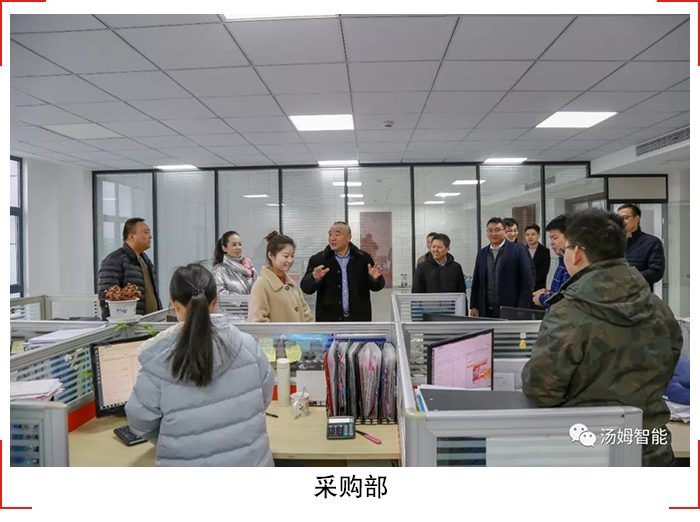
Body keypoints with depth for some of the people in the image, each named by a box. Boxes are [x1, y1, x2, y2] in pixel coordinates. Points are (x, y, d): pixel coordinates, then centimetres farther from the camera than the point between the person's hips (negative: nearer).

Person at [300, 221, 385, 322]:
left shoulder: (363, 258, 1)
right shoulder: (318, 260, -1)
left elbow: (376, 286, 6)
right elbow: (306, 287, -6)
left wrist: (375, 278, -18)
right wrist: (315, 278, -28)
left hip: (358, 320, 1)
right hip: (330, 320, -1)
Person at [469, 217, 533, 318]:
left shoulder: (518, 250, -1)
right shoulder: (482, 253, 12)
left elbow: (527, 282, -4)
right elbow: (476, 282, 14)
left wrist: (522, 310, -10)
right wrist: (474, 306, 9)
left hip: (510, 310, -3)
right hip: (486, 311, 4)